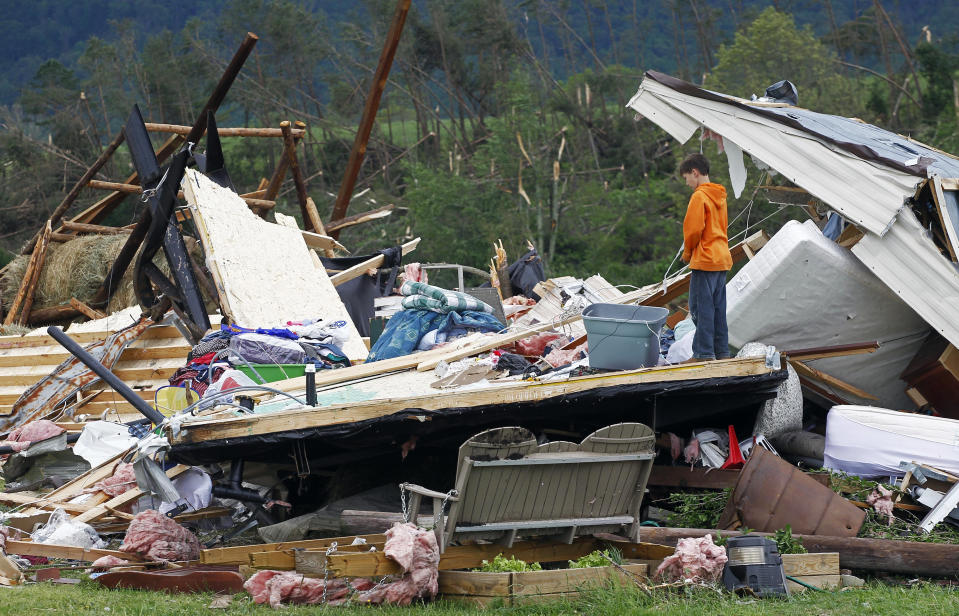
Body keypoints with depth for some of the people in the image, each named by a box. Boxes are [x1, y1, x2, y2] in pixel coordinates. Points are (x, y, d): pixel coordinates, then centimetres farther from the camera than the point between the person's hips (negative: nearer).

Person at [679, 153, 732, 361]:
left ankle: (704, 353, -8)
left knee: (701, 307, -6)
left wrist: (687, 253, 0)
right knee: (718, 308, 12)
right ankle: (722, 352, 14)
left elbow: (694, 229, -18)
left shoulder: (699, 196, -13)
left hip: (704, 260, -9)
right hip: (722, 258, 9)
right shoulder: (720, 196, 14)